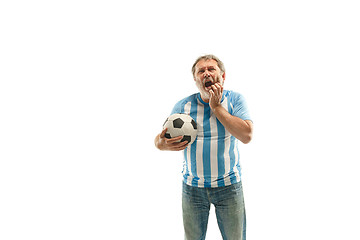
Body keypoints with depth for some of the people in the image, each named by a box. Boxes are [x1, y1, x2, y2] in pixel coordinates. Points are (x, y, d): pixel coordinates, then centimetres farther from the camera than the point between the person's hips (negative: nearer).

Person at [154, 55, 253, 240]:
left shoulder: (234, 100, -5)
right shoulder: (183, 106, -2)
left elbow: (246, 135, -19)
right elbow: (160, 139, 0)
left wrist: (216, 107, -18)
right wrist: (163, 144, -25)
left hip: (228, 185, -1)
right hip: (192, 186, 1)